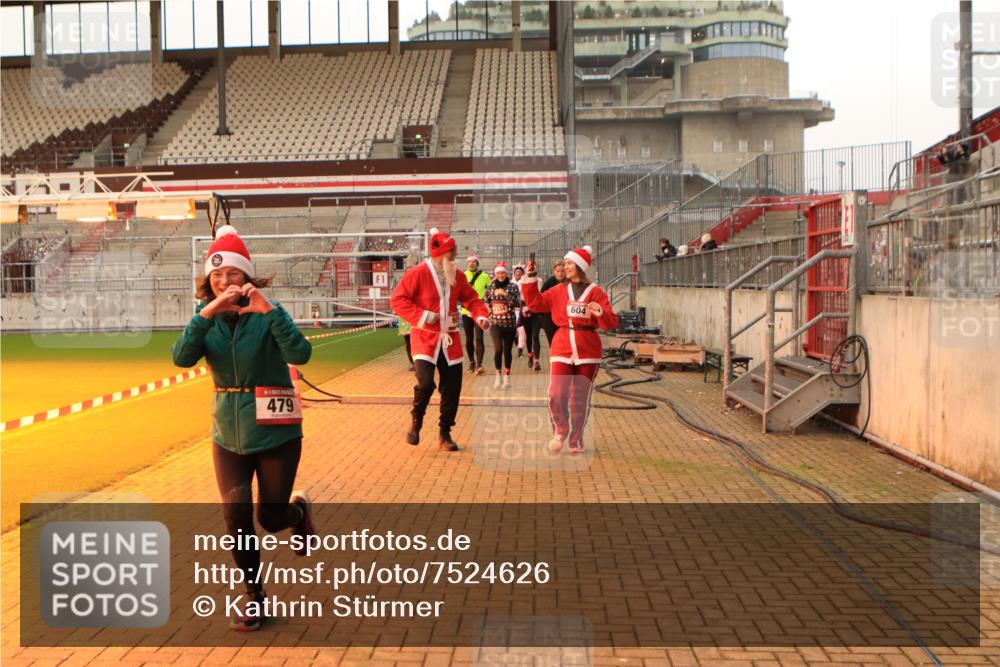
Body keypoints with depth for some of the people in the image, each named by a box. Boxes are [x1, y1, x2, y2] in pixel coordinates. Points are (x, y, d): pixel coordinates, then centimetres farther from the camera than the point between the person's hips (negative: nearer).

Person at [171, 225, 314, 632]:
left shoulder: (267, 315, -13)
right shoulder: (208, 318, -1)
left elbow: (300, 354, -30)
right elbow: (181, 358, -19)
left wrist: (267, 309, -39)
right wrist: (208, 312, -31)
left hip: (275, 433, -3)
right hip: (228, 435, 3)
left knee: (271, 518, 6)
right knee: (236, 512, -4)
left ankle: (298, 508, 44)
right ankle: (254, 595, 18)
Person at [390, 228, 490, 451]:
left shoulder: (457, 275, 7)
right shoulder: (417, 274, -10)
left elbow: (471, 298, 12)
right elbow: (397, 300, -10)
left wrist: (481, 316, -8)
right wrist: (421, 316, -20)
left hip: (450, 340, 5)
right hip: (425, 338, -5)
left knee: (452, 387, 4)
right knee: (425, 382, -19)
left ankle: (445, 433, 21)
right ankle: (416, 421, 10)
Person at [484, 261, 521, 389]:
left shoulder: (513, 286, -3)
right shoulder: (491, 287, 5)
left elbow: (518, 304, -15)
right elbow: (486, 303, 20)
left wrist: (504, 294, -21)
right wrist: (490, 311, 6)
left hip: (510, 324, -1)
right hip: (495, 324, 1)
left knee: (507, 351, 8)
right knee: (498, 349, -17)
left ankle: (507, 376, 26)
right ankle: (499, 374, 4)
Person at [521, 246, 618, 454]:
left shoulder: (596, 293, 0)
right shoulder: (558, 291, 10)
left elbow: (611, 323, -5)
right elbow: (535, 303, 4)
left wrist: (601, 313, -26)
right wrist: (531, 278, -2)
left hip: (587, 350, -2)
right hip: (562, 347, 2)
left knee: (581, 398, 6)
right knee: (556, 394, -10)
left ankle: (576, 440, 20)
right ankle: (560, 431, 13)